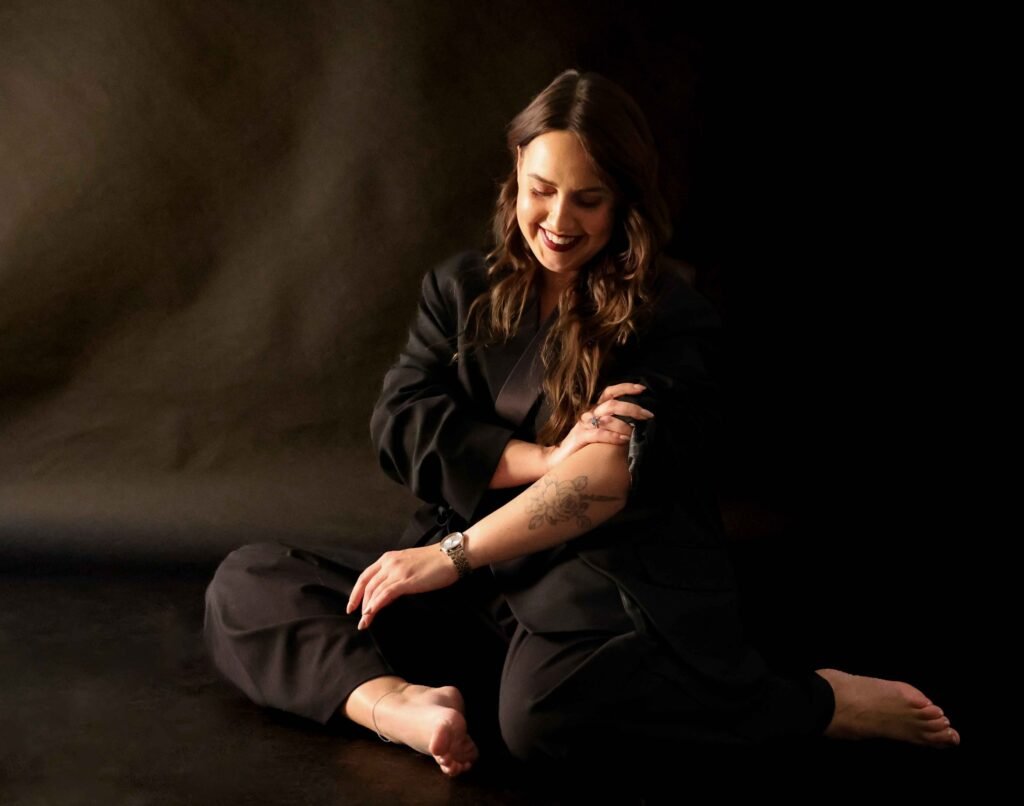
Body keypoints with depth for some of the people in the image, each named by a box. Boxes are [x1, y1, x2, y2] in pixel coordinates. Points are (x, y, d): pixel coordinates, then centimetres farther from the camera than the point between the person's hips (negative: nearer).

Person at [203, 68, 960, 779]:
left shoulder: (671, 317, -2)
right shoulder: (461, 287, 12)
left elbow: (607, 481, -15)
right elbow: (399, 424, -1)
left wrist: (454, 555, -16)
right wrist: (545, 457, -16)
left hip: (611, 577, -5)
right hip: (477, 588, 6)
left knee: (545, 707, -40)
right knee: (245, 585, -7)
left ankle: (824, 702, -20)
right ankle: (394, 702, -34)